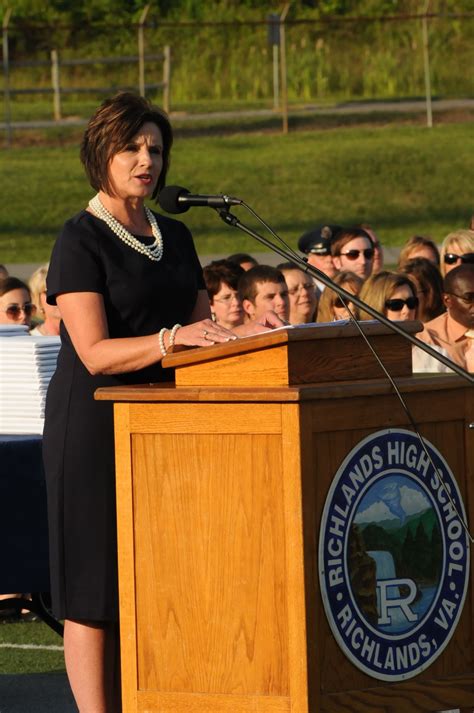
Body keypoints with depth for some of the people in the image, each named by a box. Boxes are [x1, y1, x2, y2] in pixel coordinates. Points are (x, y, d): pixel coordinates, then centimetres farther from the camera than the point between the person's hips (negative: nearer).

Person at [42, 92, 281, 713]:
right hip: (94, 424, -7)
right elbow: (95, 352, -16)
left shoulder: (174, 237, 14)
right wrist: (171, 339, -29)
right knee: (94, 591, -4)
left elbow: (202, 331, 17)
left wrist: (247, 335, -3)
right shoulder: (81, 240, -7)